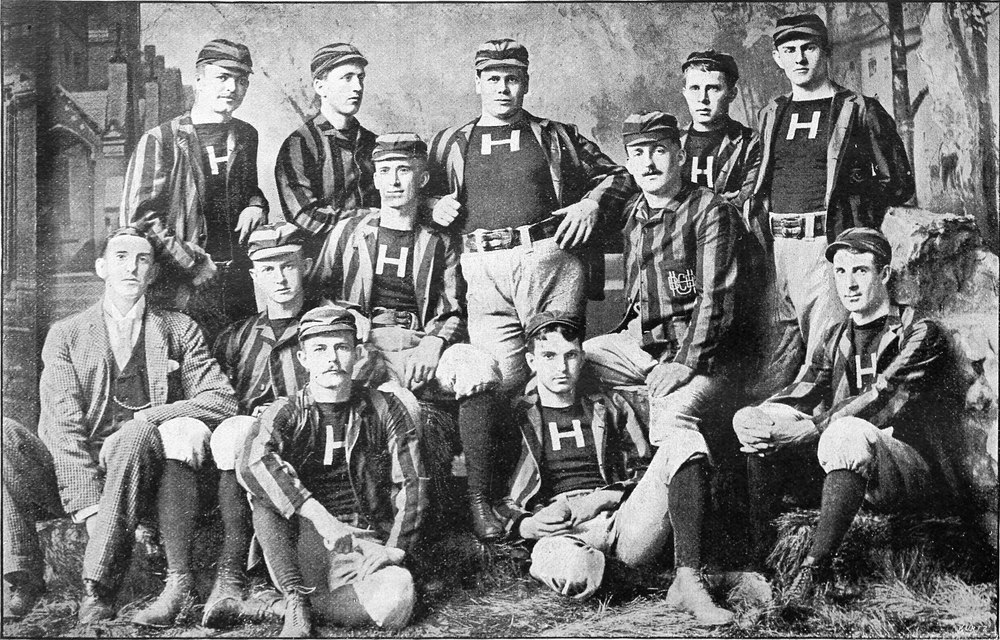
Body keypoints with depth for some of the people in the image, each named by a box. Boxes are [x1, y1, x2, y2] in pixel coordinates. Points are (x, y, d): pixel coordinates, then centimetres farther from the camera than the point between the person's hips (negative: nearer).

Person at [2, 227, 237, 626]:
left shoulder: (178, 330, 13)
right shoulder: (66, 334, 11)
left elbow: (222, 400, 4)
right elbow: (64, 424, -2)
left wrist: (147, 418, -11)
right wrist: (90, 506, -17)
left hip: (144, 478, -1)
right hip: (73, 475, 1)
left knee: (133, 437, -34)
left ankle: (99, 588, -33)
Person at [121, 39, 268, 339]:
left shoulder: (246, 137, 14)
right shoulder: (160, 141, -3)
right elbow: (139, 217, -7)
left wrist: (256, 205, 6)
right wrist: (194, 264, -12)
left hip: (240, 288, 5)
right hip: (180, 289, -5)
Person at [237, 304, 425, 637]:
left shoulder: (383, 409, 5)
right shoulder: (285, 413, 0)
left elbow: (411, 482, 3)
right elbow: (251, 462, -22)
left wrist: (394, 547, -11)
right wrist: (320, 517, -32)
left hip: (367, 543, 0)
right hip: (302, 541, 0)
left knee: (395, 603, -30)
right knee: (265, 488, -26)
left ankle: (314, 597, -3)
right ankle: (296, 600, -26)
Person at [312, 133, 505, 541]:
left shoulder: (439, 244, 18)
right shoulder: (350, 230, 18)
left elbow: (453, 312, 10)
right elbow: (320, 293, 14)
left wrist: (433, 344, -12)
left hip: (422, 343, 1)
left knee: (481, 371, -30)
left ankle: (479, 501, -23)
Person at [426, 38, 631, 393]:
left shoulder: (557, 136, 18)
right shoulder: (449, 143, 21)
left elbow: (617, 176, 20)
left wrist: (591, 203, 1)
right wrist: (434, 209, 4)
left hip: (551, 260, 0)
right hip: (484, 270, 1)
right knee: (500, 380, -10)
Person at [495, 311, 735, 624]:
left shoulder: (607, 406, 19)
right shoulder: (514, 416, 8)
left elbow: (642, 470, 21)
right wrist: (523, 525, -12)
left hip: (626, 521, 4)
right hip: (563, 529, -4)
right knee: (574, 576, -41)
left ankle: (687, 581, -24)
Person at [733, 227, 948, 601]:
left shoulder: (920, 335, -1)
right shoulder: (835, 339, 19)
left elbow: (880, 402, -15)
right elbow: (805, 395, 6)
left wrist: (799, 432, -25)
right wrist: (759, 422, -17)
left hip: (909, 473, -6)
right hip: (844, 471, 6)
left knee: (846, 433, -38)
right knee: (750, 420, -12)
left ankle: (815, 569, -35)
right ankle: (754, 553, -18)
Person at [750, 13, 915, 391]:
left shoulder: (858, 111, 3)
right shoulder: (771, 116, 18)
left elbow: (901, 186, 4)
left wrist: (849, 183, -4)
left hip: (828, 243, -5)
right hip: (777, 246, 5)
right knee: (785, 343, 8)